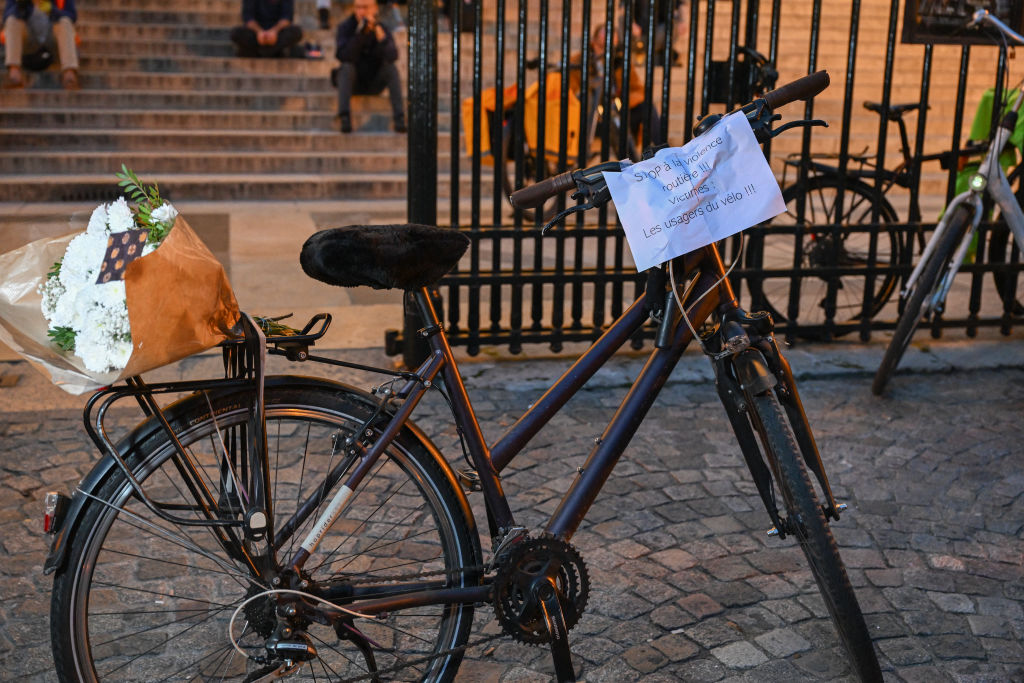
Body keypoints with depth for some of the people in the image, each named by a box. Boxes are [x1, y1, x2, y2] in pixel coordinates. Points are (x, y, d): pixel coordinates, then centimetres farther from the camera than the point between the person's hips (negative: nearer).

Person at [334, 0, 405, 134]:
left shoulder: (382, 29, -9)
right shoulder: (345, 27, -11)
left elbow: (392, 56, -26)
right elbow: (345, 57, -26)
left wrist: (378, 31, -38)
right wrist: (360, 33, -35)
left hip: (375, 84, 1)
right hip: (353, 83, -1)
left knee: (391, 67, -25)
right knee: (347, 67, -30)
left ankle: (399, 118, -33)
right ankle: (345, 117, -40)